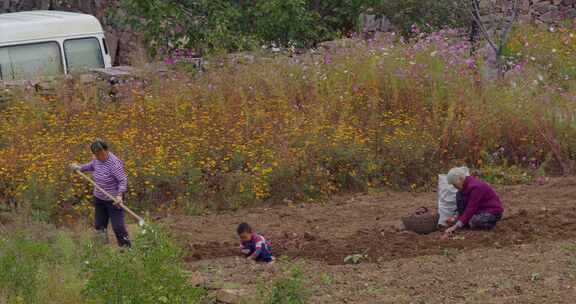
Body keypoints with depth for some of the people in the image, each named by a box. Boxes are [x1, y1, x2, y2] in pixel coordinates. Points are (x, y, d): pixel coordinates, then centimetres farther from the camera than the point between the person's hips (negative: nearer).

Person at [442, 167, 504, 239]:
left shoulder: (475, 187, -28)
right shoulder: (466, 185, -1)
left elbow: (471, 209, -29)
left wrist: (456, 226, -30)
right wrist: (456, 219, -3)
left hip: (493, 212, -9)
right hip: (481, 208, 9)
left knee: (473, 222, -33)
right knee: (459, 195, -6)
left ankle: (491, 223, -4)